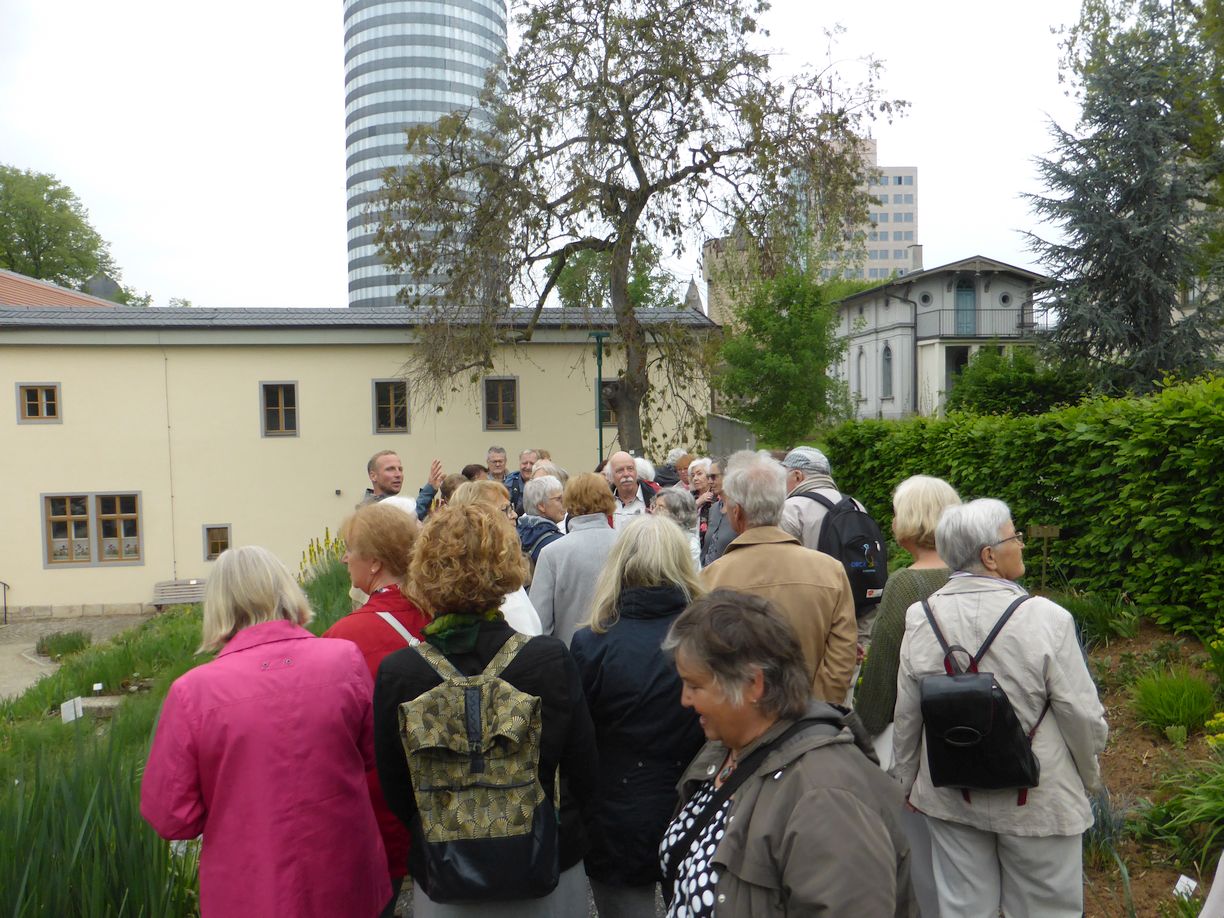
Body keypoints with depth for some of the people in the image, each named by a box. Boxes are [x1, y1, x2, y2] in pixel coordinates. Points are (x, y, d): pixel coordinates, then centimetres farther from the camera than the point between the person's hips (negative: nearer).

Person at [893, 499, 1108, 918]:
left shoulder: (920, 617, -10)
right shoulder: (1045, 619, -21)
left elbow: (907, 717, -1)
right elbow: (1084, 717, -13)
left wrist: (906, 781, 15)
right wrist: (1089, 778, 7)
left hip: (950, 797, 3)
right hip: (1037, 801, -3)